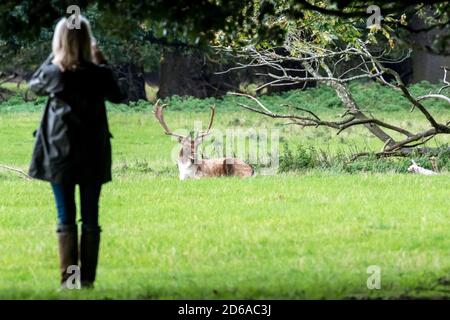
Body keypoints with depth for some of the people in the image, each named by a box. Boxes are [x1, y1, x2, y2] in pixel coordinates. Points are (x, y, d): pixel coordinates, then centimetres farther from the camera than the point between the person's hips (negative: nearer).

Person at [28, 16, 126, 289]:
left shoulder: (53, 73, -9)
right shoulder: (99, 74, -9)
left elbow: (34, 86, 14)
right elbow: (118, 96, 11)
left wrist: (52, 57, 14)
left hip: (60, 153, 0)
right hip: (93, 155, 0)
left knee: (66, 217, 4)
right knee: (90, 218, 7)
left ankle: (68, 279, -2)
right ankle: (87, 278, 4)